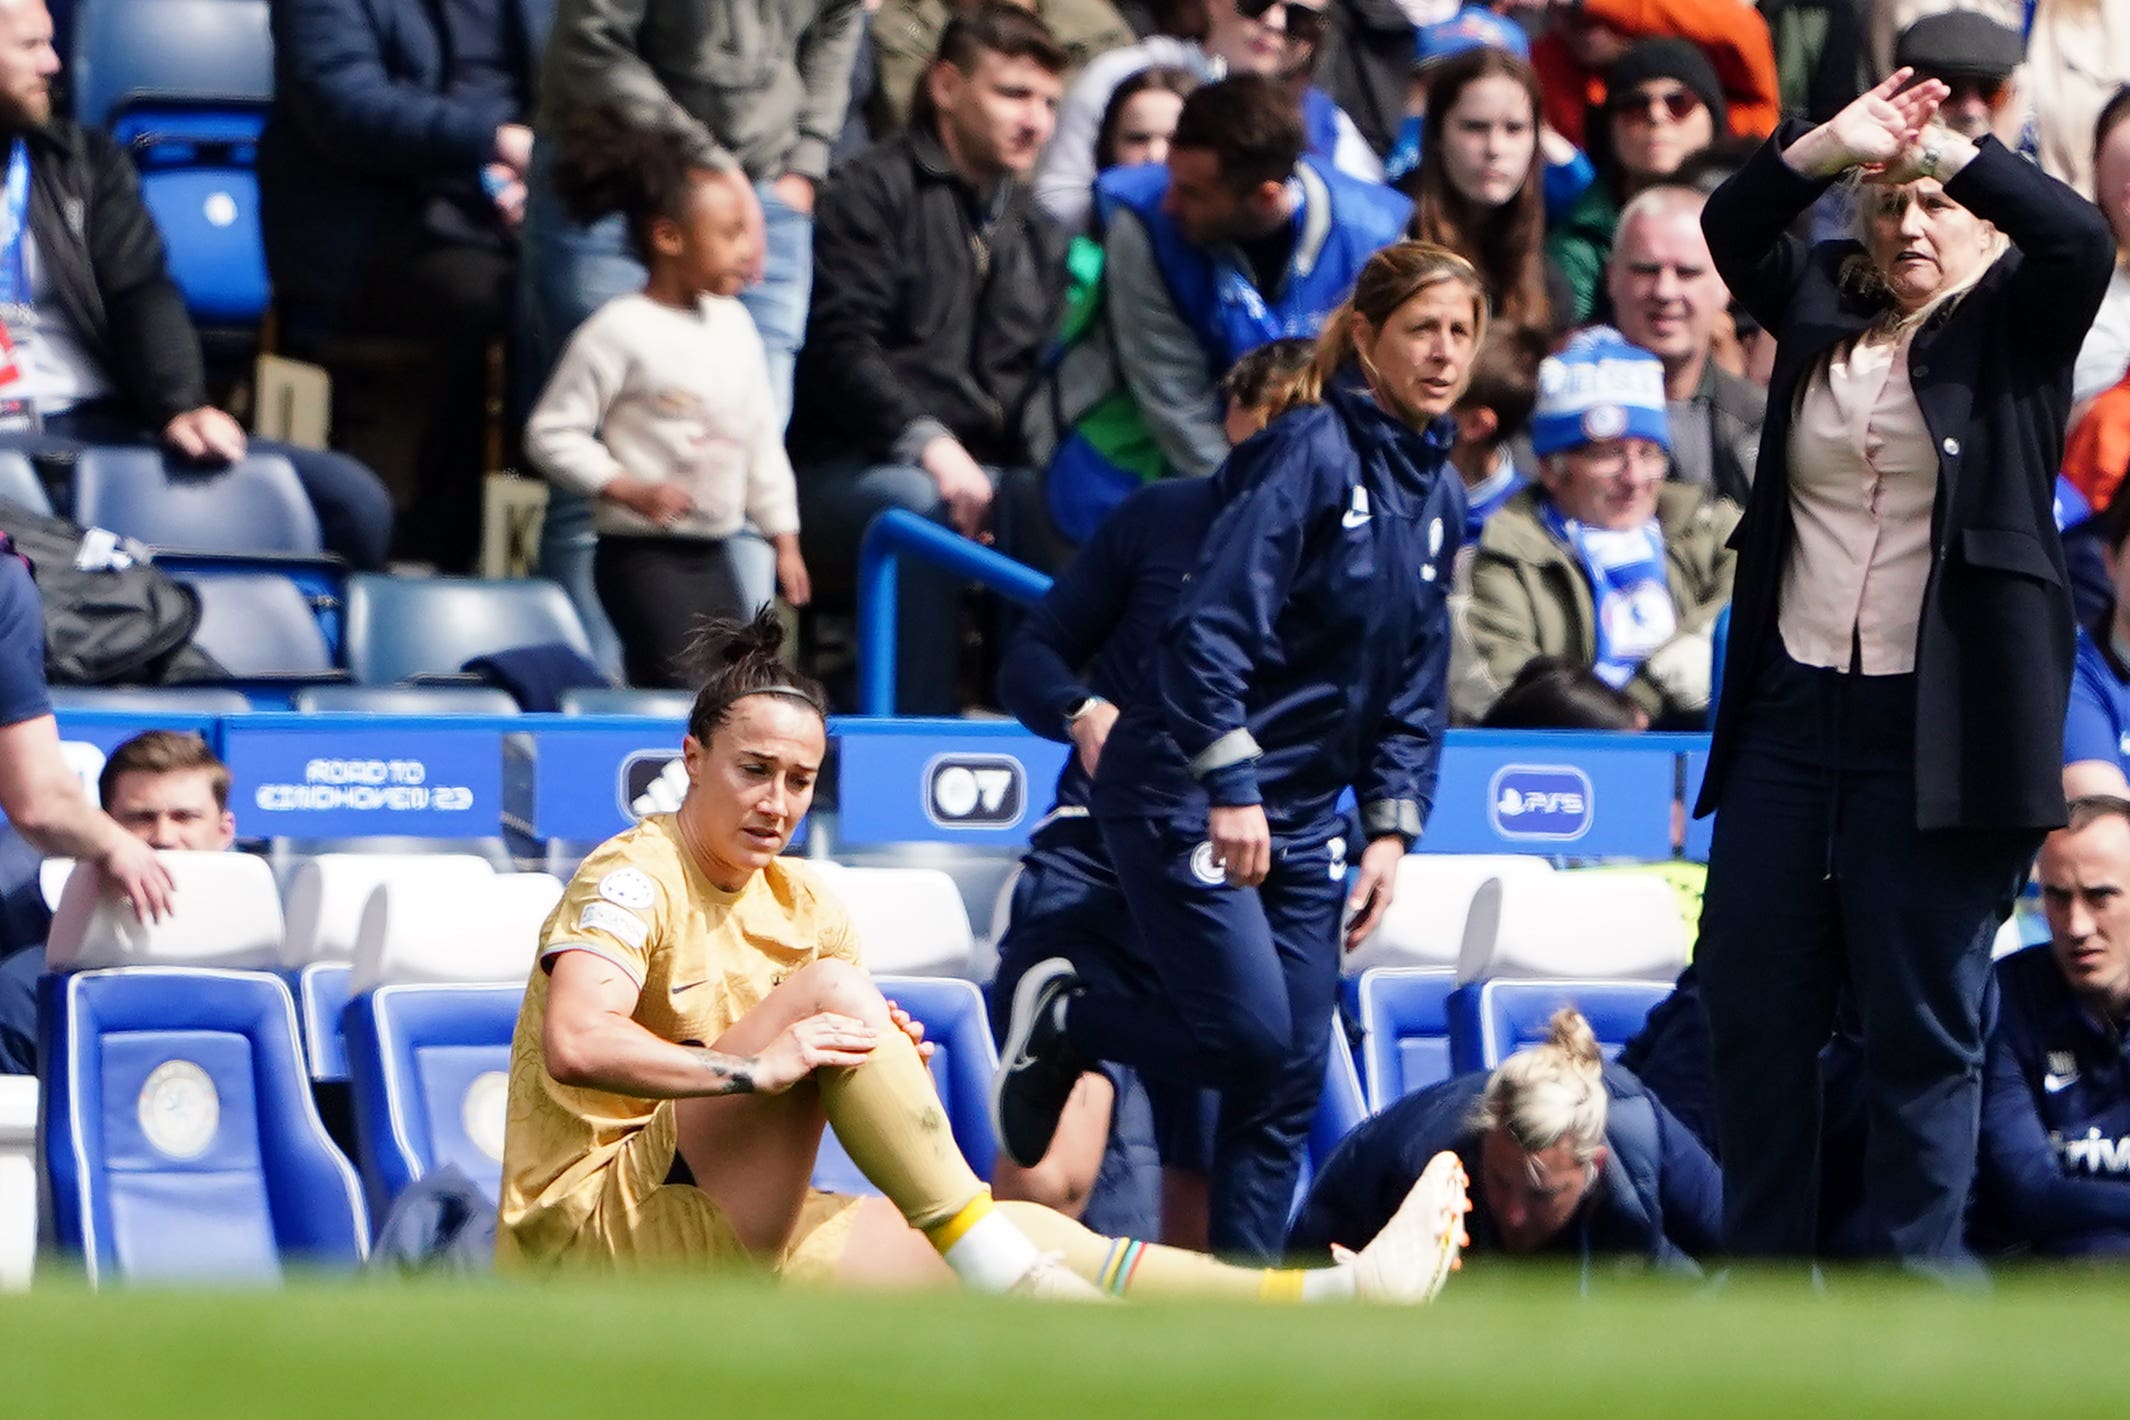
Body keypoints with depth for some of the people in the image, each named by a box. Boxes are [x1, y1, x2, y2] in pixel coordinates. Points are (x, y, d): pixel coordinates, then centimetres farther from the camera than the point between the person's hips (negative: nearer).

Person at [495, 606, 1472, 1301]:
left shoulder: (802, 907, 15)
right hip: (600, 1223, -8)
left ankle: (1340, 1297, -17)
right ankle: (1008, 1280, -28)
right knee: (830, 987, -24)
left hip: (732, 1234, 8)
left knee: (1031, 1239, -8)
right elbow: (577, 1049, -28)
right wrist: (752, 1068, -35)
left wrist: (895, 1062, -11)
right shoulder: (636, 878, -10)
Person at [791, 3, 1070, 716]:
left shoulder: (1037, 236, 25)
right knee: (919, 505, -38)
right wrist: (927, 443, -25)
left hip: (991, 469, 6)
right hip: (852, 467, -6)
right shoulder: (869, 194, 1)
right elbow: (843, 344, -12)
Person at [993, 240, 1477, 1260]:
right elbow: (1210, 622, -21)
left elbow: (1414, 685, 16)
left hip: (1301, 820, 8)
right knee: (1248, 1041, -15)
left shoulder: (1438, 496, 10)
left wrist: (1391, 826, 7)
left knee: (1293, 1078, 4)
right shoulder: (1311, 451, -15)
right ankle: (1059, 1024, 10)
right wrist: (1231, 787, -24)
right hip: (1187, 794, -8)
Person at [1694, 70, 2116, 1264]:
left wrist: (1945, 150, -15)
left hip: (1942, 724, -4)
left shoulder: (2014, 328, 4)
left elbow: (2080, 240, -13)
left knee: (1924, 1024, -2)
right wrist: (1832, 147, -14)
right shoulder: (1823, 314, 14)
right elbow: (1734, 229, 1)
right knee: (1754, 1006, 6)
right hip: (1790, 713, 4)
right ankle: (1763, 1273, 15)